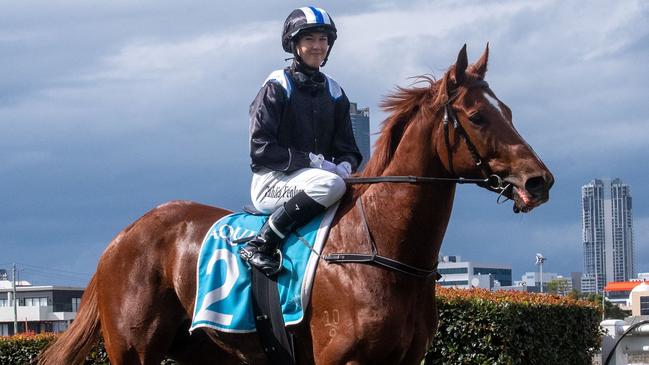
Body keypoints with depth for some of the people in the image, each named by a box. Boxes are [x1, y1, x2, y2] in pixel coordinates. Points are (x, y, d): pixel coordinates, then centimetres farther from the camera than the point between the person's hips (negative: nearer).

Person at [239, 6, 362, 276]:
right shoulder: (277, 87, -3)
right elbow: (261, 149, -11)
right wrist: (312, 162, -19)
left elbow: (347, 148, 15)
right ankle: (260, 246, -30)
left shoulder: (334, 93, 15)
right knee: (330, 184, -36)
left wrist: (345, 166, -10)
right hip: (272, 183, -6)